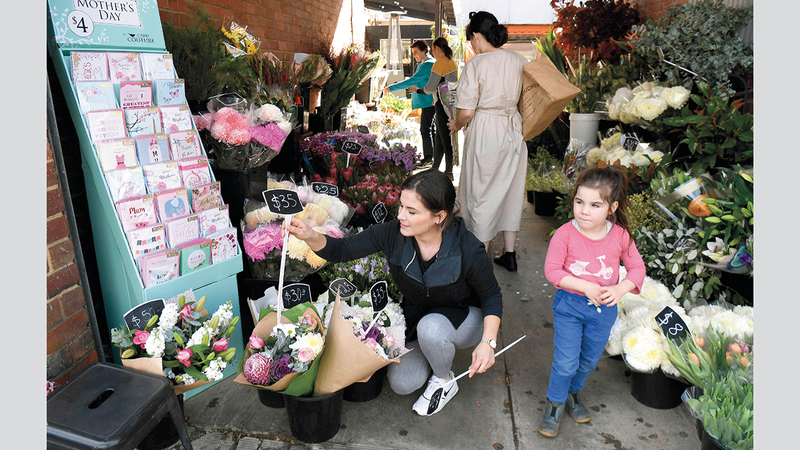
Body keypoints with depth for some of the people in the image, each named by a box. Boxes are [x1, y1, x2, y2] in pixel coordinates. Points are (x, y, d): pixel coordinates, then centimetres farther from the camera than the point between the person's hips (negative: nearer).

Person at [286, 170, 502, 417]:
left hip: (465, 317, -3)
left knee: (431, 326, -36)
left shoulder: (467, 249, -30)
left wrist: (488, 342, -26)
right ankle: (434, 347, 22)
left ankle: (444, 381, -3)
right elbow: (342, 250, -20)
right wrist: (310, 236, -40)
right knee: (401, 383, -9)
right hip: (415, 317, 4)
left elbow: (492, 295, -14)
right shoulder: (394, 233, -23)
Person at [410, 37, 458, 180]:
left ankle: (449, 172, 6)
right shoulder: (453, 63, 11)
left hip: (443, 107, -9)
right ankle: (435, 168, 27)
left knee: (445, 140, -2)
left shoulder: (439, 63, -15)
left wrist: (418, 90, 4)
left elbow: (430, 88, -14)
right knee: (439, 138, 17)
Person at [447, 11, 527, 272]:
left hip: (485, 133, -6)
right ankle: (510, 255, 26)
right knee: (510, 192, 15)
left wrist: (456, 125, 4)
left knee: (481, 195, 7)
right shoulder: (518, 60, 3)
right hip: (513, 132, 6)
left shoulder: (476, 64, -14)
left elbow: (467, 112, -16)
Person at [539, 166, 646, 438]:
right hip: (569, 305, -3)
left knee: (589, 361, 20)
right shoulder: (565, 234, -18)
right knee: (566, 362, -1)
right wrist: (586, 287, -23)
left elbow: (637, 267, 2)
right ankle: (555, 404, 24)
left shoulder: (620, 236, -10)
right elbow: (552, 269, -15)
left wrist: (620, 289, -17)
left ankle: (572, 393, 47)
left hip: (604, 308, 3)